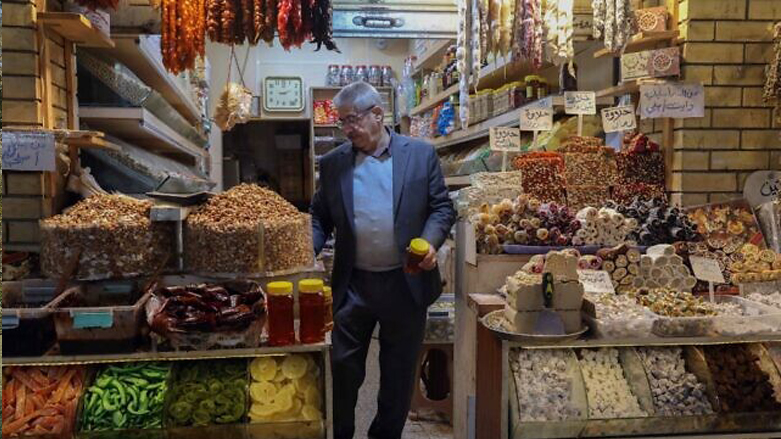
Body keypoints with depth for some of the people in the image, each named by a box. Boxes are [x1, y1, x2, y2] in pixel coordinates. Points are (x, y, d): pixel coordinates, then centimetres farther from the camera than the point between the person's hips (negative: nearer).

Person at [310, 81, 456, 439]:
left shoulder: (421, 154, -2)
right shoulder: (332, 163, 3)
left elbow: (442, 207, 1)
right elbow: (319, 217, 7)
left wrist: (430, 241, -17)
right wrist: (306, 252, -10)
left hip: (406, 283, 0)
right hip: (352, 285, 1)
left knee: (399, 371, 14)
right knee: (343, 367, 9)